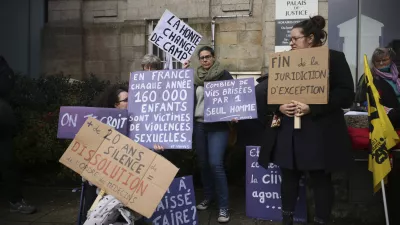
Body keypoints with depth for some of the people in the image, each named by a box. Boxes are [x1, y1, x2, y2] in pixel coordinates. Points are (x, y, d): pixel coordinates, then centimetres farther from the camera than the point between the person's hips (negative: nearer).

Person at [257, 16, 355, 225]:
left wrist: (312, 108, -20)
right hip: (287, 132, 5)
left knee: (321, 180, 6)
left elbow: (346, 94, -11)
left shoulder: (334, 58, -2)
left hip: (320, 132, -5)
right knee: (289, 177, 11)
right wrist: (279, 107, -11)